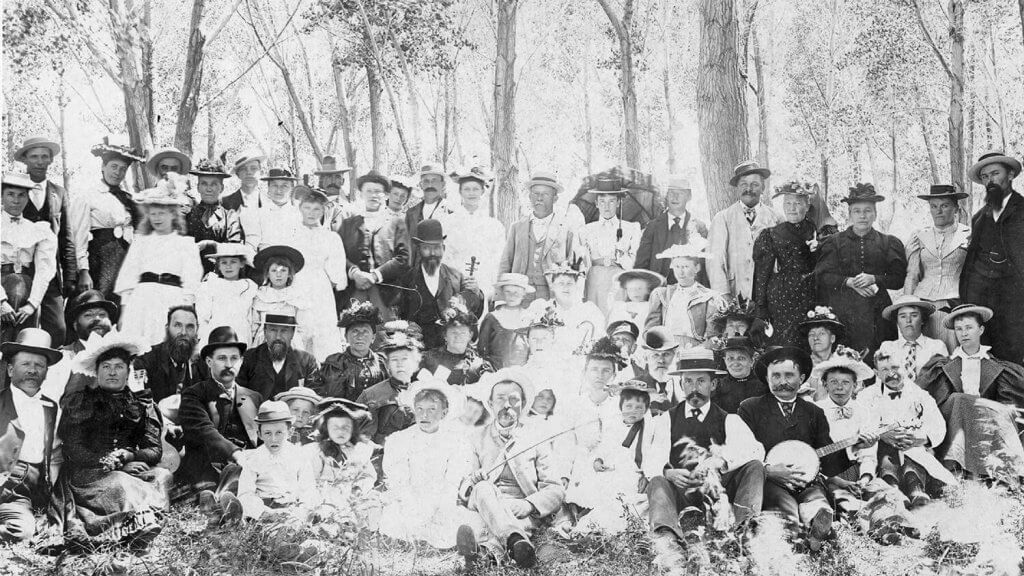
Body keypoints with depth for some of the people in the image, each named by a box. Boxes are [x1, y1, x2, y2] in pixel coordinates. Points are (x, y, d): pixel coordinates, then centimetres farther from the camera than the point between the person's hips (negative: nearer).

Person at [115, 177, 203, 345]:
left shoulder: (186, 243, 10)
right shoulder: (140, 241, 17)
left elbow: (191, 277, 4)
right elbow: (128, 274, 14)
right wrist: (124, 309, 6)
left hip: (173, 298, -2)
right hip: (142, 298, 2)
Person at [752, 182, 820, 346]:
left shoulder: (814, 230, 9)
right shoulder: (771, 234, 2)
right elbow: (762, 273, 1)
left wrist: (816, 249, -4)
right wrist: (761, 307, -1)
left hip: (811, 298, 2)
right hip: (782, 298, -2)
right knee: (784, 344, -7)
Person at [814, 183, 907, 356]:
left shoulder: (889, 243, 12)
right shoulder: (834, 242, 10)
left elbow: (899, 279, 6)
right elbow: (822, 276, 2)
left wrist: (874, 279, -10)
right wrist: (849, 281, -12)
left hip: (877, 311, 1)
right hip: (843, 309, -1)